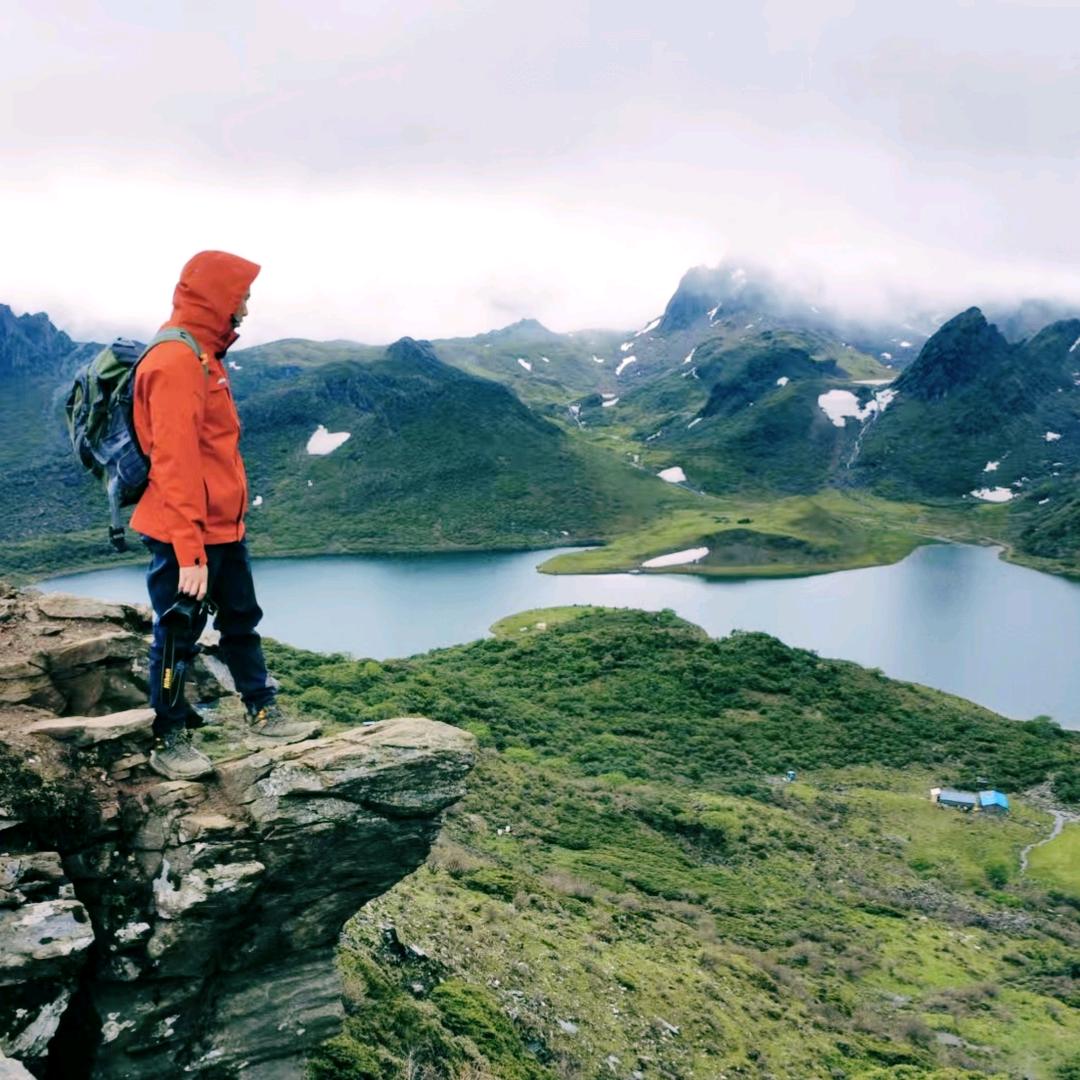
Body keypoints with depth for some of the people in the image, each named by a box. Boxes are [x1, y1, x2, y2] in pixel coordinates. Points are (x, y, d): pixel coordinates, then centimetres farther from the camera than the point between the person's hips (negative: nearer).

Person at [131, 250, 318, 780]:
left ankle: (263, 712, 31)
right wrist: (189, 552, -24)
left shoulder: (203, 354, 12)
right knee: (177, 637, 4)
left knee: (242, 620, 18)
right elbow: (174, 461, -24)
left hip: (223, 528, 10)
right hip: (184, 536, -10)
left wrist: (223, 527, 17)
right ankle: (168, 742, 18)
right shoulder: (176, 360, -19)